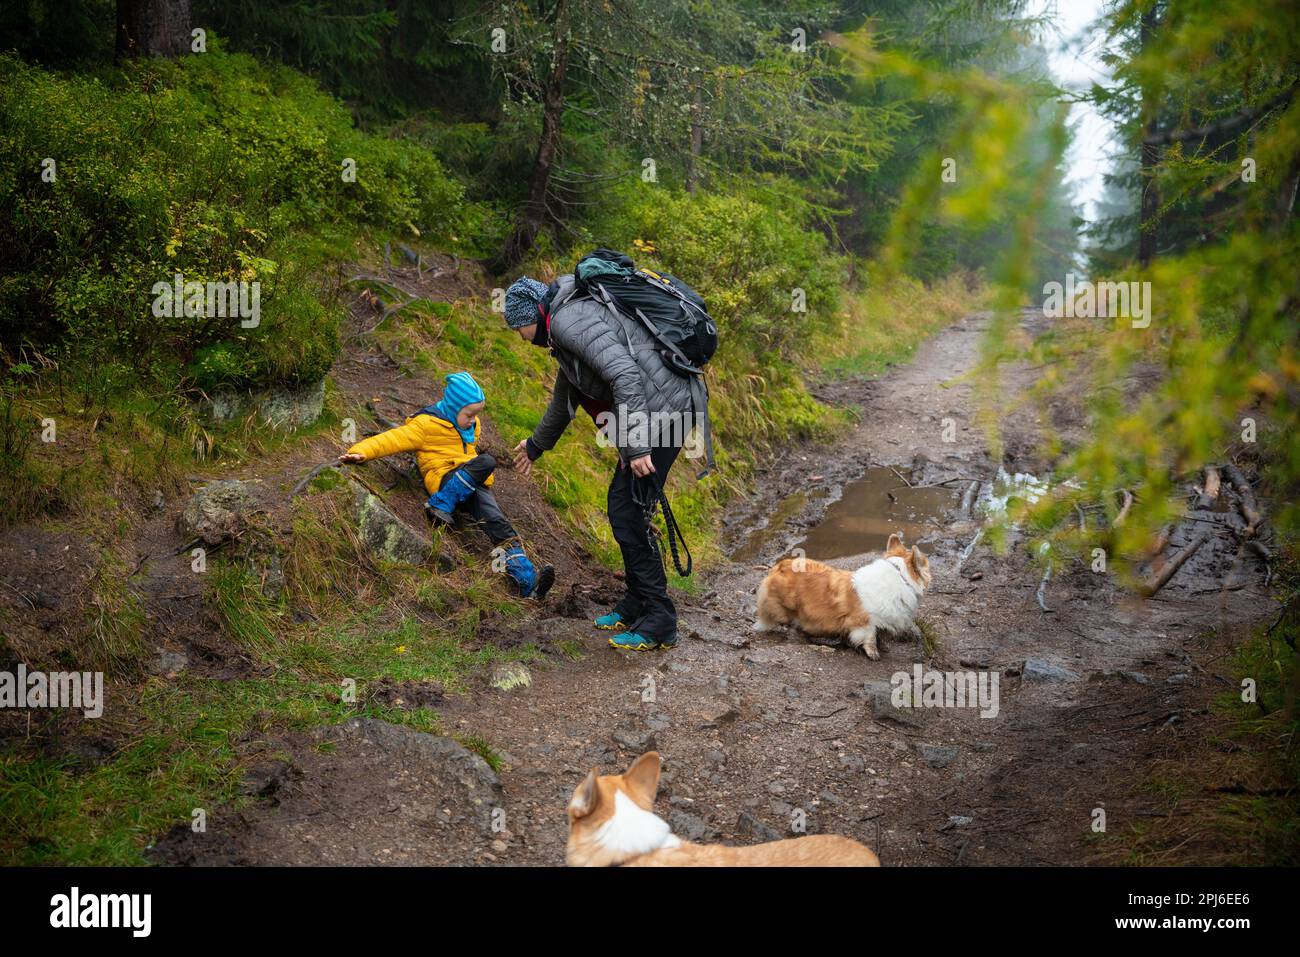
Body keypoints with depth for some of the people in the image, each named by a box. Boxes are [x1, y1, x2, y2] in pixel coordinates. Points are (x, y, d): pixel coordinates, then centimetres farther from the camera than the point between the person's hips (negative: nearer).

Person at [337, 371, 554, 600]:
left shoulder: (471, 426, 19)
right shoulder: (427, 425, -3)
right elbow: (391, 440, -10)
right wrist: (361, 452, -23)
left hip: (473, 486, 6)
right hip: (445, 479, -6)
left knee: (499, 524, -20)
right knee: (486, 461, -33)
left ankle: (528, 582, -34)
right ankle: (440, 506, -32)